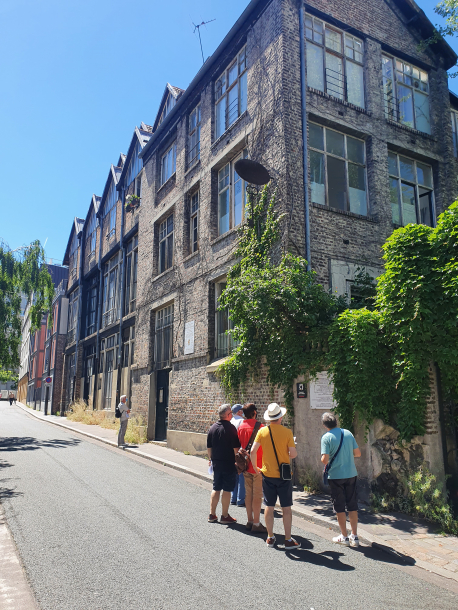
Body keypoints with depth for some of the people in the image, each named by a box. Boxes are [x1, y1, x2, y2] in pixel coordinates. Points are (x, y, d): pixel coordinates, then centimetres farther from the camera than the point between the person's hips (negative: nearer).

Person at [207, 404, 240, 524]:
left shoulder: (213, 428, 5)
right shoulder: (230, 428, -14)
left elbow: (209, 447, 11)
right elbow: (235, 448, -14)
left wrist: (211, 459, 23)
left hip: (216, 463, 6)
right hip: (229, 463, -6)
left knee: (216, 489, 15)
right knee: (227, 490, 3)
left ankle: (212, 514, 19)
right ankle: (225, 516, 9)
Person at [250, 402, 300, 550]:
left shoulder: (262, 431, -4)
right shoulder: (287, 432, -11)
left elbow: (253, 451, -6)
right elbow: (293, 453, -10)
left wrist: (255, 467, 8)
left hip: (267, 474, 2)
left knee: (269, 507, 12)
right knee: (286, 508, 7)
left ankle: (270, 538, 21)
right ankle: (288, 540, 13)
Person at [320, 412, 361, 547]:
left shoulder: (326, 437, -12)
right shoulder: (348, 433, 2)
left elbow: (325, 460, -17)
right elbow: (358, 453, 6)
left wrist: (323, 459, 5)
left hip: (336, 476, -4)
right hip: (351, 474, 4)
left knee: (339, 507, 8)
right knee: (352, 506, 13)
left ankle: (344, 537, 16)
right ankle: (354, 536, 18)